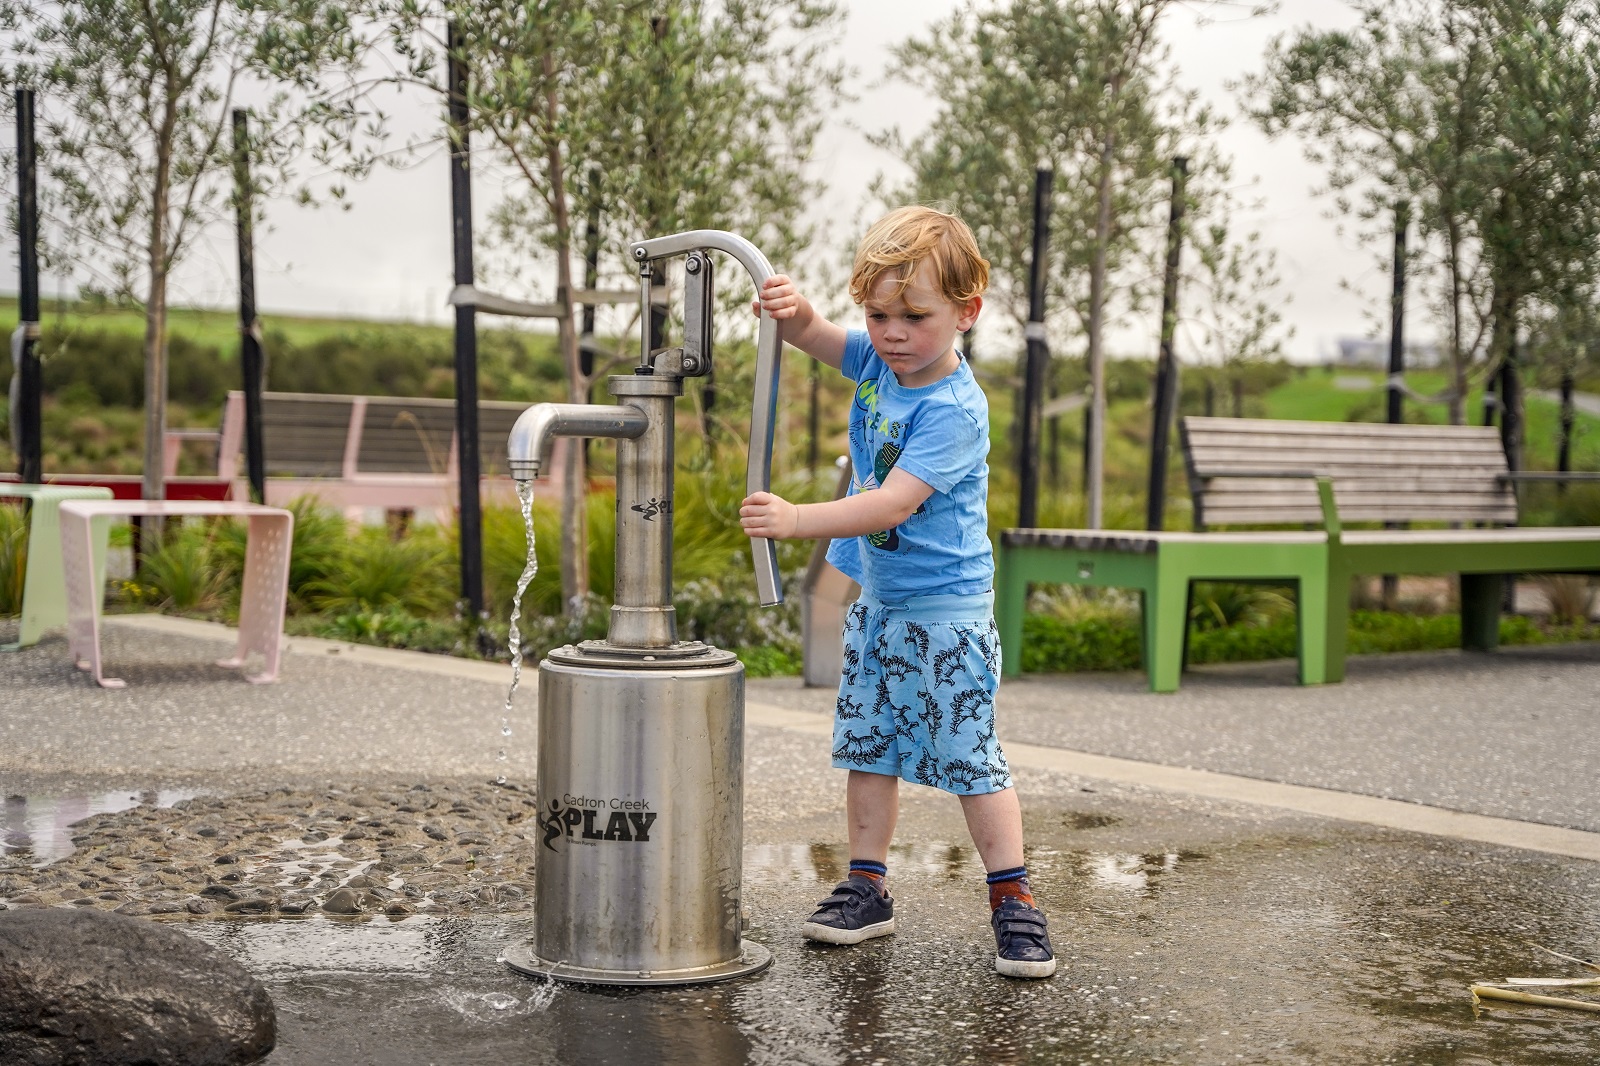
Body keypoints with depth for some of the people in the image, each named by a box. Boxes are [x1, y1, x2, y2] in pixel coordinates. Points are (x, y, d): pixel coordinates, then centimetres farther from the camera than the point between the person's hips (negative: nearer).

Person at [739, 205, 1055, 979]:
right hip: (876, 599, 8)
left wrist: (796, 520, -39)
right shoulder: (879, 359, 0)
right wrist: (793, 312, -27)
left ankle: (1013, 901, 5)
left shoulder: (953, 409, -24)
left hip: (945, 609, -8)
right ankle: (867, 887, 22)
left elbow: (893, 504, -31)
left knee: (968, 754, -4)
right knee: (868, 743, 12)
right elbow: (817, 340, -2)